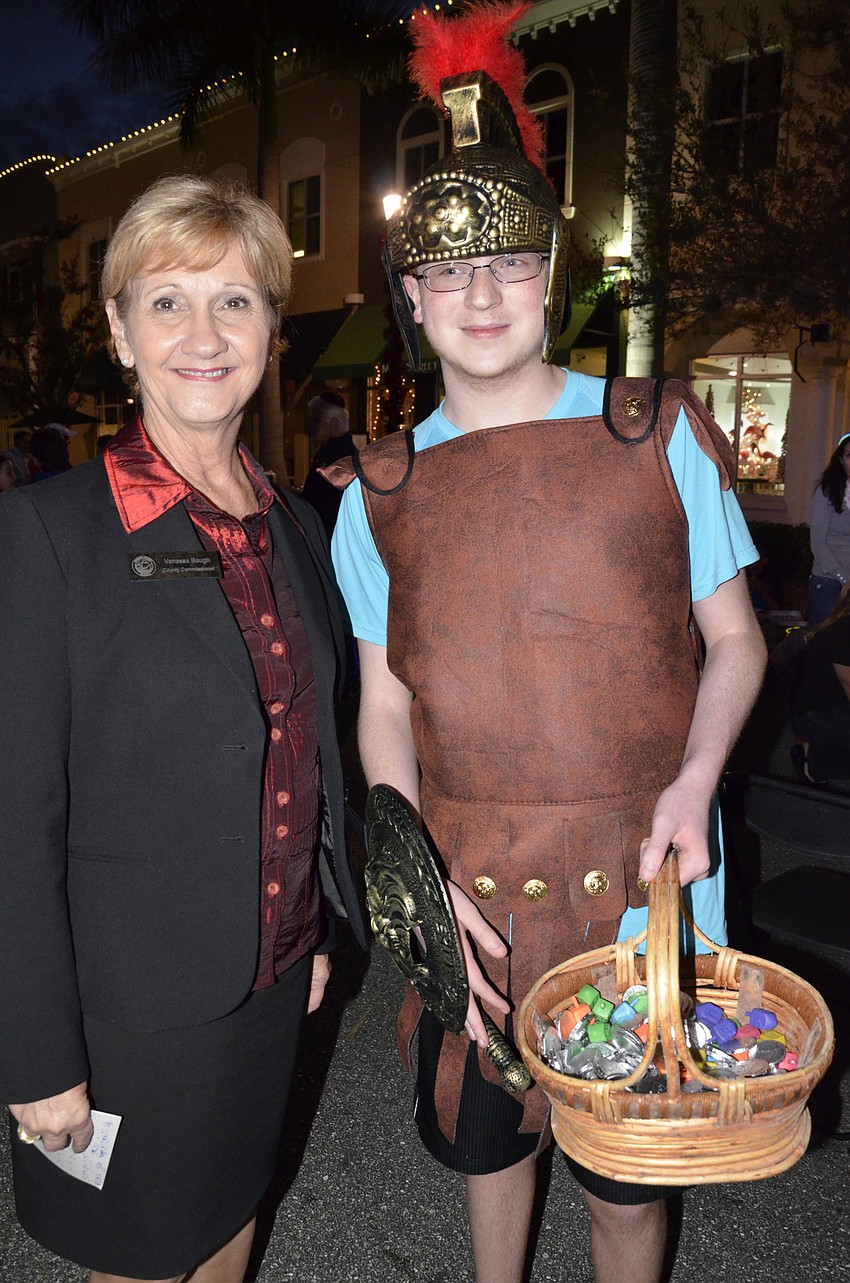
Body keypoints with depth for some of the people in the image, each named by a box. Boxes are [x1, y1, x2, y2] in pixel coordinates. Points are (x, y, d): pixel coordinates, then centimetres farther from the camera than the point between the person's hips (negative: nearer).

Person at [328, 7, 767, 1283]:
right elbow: (383, 707, 3)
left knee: (629, 1167, 13)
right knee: (484, 1133, 21)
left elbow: (735, 637, 2)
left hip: (640, 879, -1)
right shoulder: (381, 492, 2)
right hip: (469, 889, 2)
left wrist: (696, 776, -16)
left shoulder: (657, 435, -2)